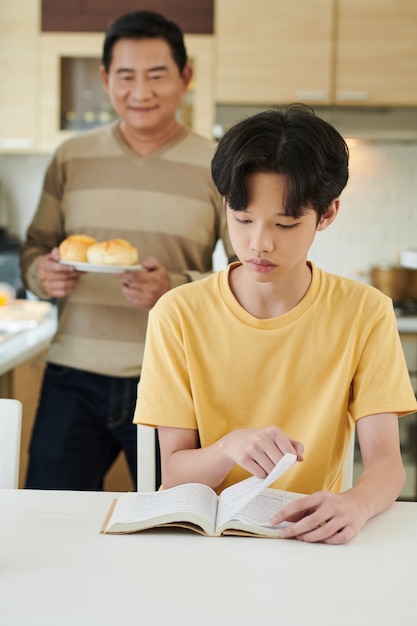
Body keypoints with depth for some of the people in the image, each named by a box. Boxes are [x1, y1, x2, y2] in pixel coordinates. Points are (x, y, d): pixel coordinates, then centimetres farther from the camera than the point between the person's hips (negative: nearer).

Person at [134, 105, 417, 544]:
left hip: (311, 538, 1)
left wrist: (355, 504, -31)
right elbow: (173, 474, -4)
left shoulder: (365, 313, -3)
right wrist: (230, 448, -25)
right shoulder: (179, 314, -3)